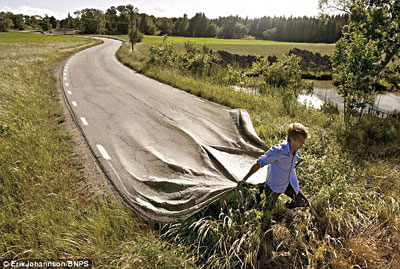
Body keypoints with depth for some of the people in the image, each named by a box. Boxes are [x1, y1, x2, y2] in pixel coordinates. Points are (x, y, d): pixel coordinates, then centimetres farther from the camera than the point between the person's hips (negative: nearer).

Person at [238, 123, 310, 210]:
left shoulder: (295, 149, -16)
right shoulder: (277, 150, -36)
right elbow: (259, 163, -30)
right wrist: (244, 179, -26)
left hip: (289, 184, 5)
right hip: (274, 185, -5)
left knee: (304, 203, 14)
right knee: (269, 209, 16)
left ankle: (289, 205, 43)